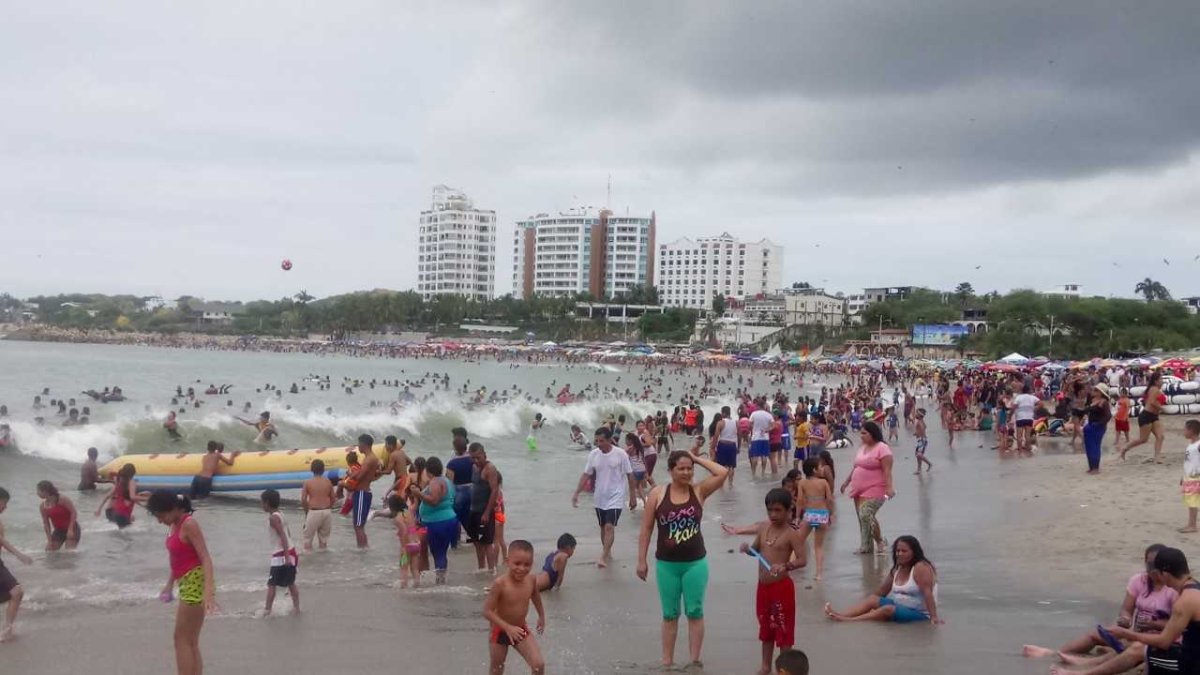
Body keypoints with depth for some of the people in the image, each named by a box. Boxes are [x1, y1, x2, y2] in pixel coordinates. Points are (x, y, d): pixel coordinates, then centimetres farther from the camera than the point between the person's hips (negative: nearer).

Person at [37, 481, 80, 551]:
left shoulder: (62, 500, -17)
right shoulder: (43, 506, -1)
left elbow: (74, 512, -19)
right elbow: (46, 523, 3)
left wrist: (70, 529, -24)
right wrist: (49, 540, -4)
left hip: (71, 528, -6)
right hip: (58, 530, 6)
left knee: (69, 552, -16)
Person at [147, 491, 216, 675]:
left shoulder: (189, 524, -15)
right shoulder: (175, 525, 12)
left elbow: (205, 558, -22)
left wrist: (208, 590, -31)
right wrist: (169, 585, 28)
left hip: (196, 582, -9)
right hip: (187, 583, 9)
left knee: (182, 639, -6)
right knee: (190, 642, 10)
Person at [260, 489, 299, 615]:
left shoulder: (272, 518, -15)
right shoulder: (279, 515, 12)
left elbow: (283, 536, -22)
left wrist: (286, 556, -25)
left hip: (281, 555, -9)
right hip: (290, 552, 9)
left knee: (271, 584, 0)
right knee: (291, 583, 15)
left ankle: (267, 610, 3)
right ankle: (296, 607, 19)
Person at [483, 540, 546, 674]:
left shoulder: (531, 581, -13)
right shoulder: (500, 584, -28)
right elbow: (487, 611, -26)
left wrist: (541, 616, 23)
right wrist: (508, 627, -32)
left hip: (521, 630, 3)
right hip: (500, 632, -3)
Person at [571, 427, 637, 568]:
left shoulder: (620, 454, -14)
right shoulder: (593, 454, -4)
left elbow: (630, 475, -6)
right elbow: (586, 475, 2)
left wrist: (633, 496, -3)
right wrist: (576, 493, -5)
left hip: (615, 497, -4)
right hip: (599, 497, 5)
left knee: (610, 527, -15)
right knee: (603, 527, 15)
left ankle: (603, 557, -14)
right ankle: (608, 552, 33)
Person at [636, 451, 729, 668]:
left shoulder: (699, 491, -3)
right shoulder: (657, 494, -5)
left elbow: (723, 472, -16)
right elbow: (646, 529, -1)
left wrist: (697, 459, -8)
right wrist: (641, 560, -1)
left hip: (695, 562, 0)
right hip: (666, 564, 0)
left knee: (695, 612, 5)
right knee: (670, 614, 11)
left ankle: (695, 660, 14)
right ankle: (667, 661, 19)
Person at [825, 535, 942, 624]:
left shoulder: (921, 568, -16)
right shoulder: (898, 569, 10)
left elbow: (927, 593, -26)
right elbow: (882, 591, 15)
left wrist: (934, 617, -33)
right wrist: (867, 606, 15)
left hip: (919, 614, -9)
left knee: (888, 609, -30)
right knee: (872, 599, -4)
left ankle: (848, 620, -34)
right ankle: (840, 615, -20)